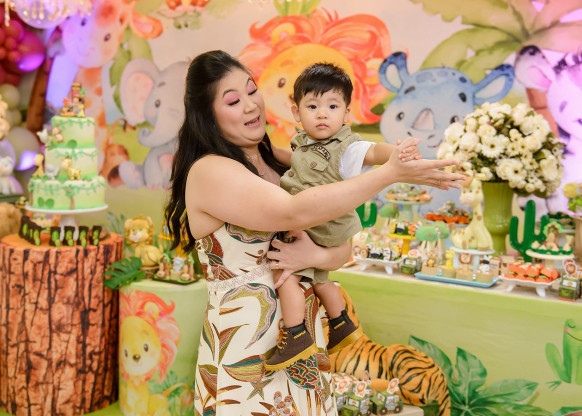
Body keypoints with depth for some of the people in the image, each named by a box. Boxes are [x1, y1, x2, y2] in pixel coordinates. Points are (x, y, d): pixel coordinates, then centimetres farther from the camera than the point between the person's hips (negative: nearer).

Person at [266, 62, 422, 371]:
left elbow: (372, 151, -43)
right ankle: (343, 326, 44)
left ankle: (297, 339, -4)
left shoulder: (344, 147, -23)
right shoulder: (302, 142, 2)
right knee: (318, 278, 25)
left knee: (285, 275, -15)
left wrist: (398, 153, -62)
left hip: (320, 231, -9)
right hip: (302, 228, 9)